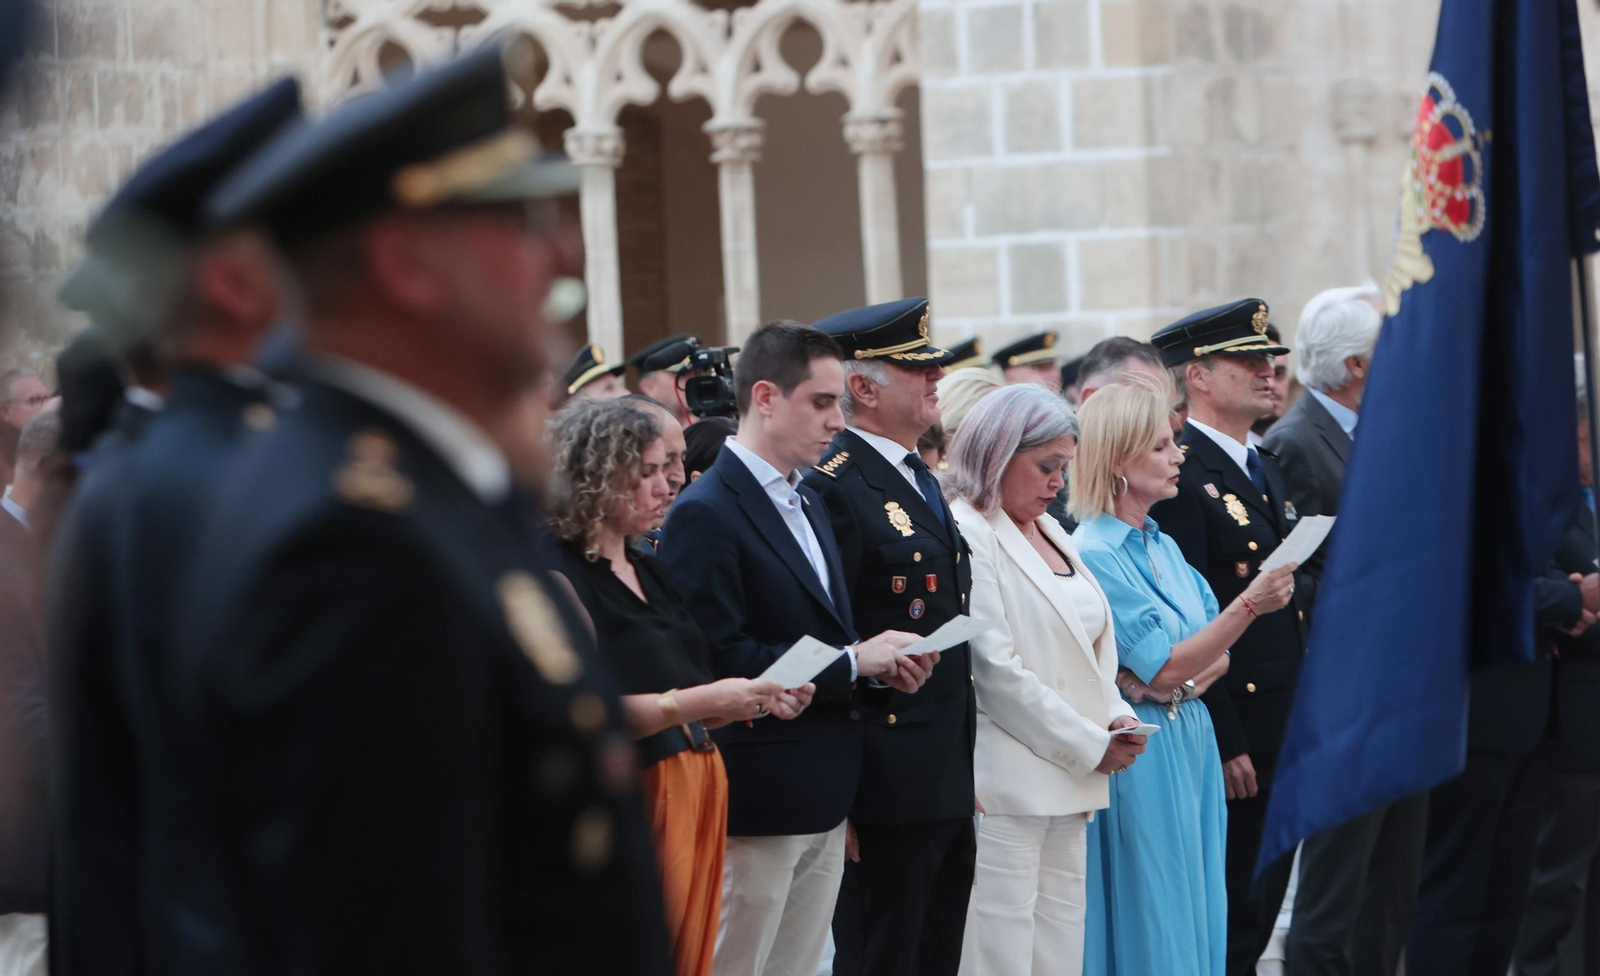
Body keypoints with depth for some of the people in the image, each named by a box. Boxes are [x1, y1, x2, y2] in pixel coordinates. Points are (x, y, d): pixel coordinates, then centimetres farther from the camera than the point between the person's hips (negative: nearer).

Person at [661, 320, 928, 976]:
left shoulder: (806, 504, 16)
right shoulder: (706, 515, -14)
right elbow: (720, 662, -22)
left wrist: (882, 661, 2)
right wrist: (852, 661, -18)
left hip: (822, 800, 9)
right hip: (755, 800, -9)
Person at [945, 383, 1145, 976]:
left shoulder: (1052, 534, 19)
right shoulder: (966, 533, -10)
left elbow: (1092, 645, 23)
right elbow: (996, 671, -16)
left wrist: (1116, 716, 3)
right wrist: (1091, 747, -10)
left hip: (1067, 786, 9)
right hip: (1007, 785, -9)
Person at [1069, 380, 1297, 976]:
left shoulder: (1163, 547, 12)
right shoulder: (1094, 555, -13)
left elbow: (1217, 653, 13)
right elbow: (1164, 666, -17)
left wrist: (1182, 684, -10)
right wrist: (1250, 604, -24)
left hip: (1190, 743, 8)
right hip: (1139, 755, -8)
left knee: (1197, 920, 10)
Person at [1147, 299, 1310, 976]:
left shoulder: (1266, 472, 16)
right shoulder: (1180, 476, -15)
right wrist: (1224, 743, -21)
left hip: (1283, 731, 9)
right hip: (1229, 726, -9)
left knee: (1263, 905, 13)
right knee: (1228, 917, -3)